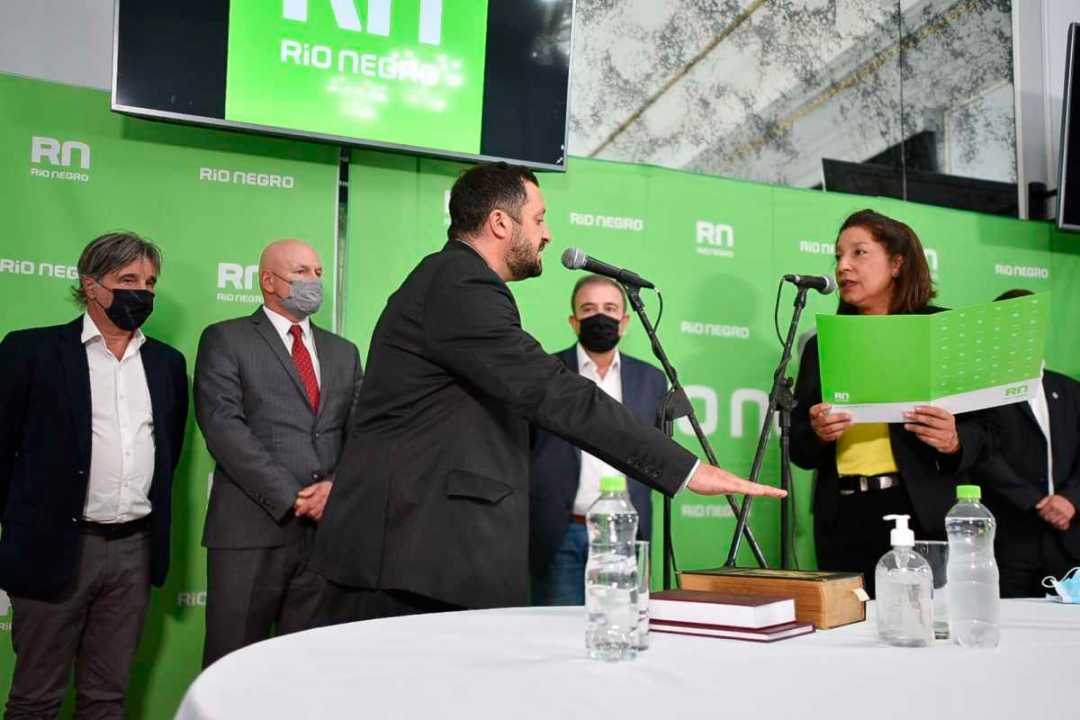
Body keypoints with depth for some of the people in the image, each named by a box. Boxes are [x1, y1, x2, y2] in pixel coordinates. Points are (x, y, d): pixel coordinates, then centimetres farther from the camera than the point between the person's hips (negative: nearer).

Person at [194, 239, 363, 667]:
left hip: (327, 528, 4)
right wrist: (291, 497, -13)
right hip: (251, 530, -4)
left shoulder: (343, 352, 19)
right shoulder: (225, 340, 4)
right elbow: (222, 424, -8)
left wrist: (338, 485, -8)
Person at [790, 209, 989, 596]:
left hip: (919, 514, -2)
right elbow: (798, 450, 12)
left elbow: (978, 430, 3)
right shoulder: (821, 346, 13)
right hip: (843, 521, 3)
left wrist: (953, 442, -18)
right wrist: (816, 434, -9)